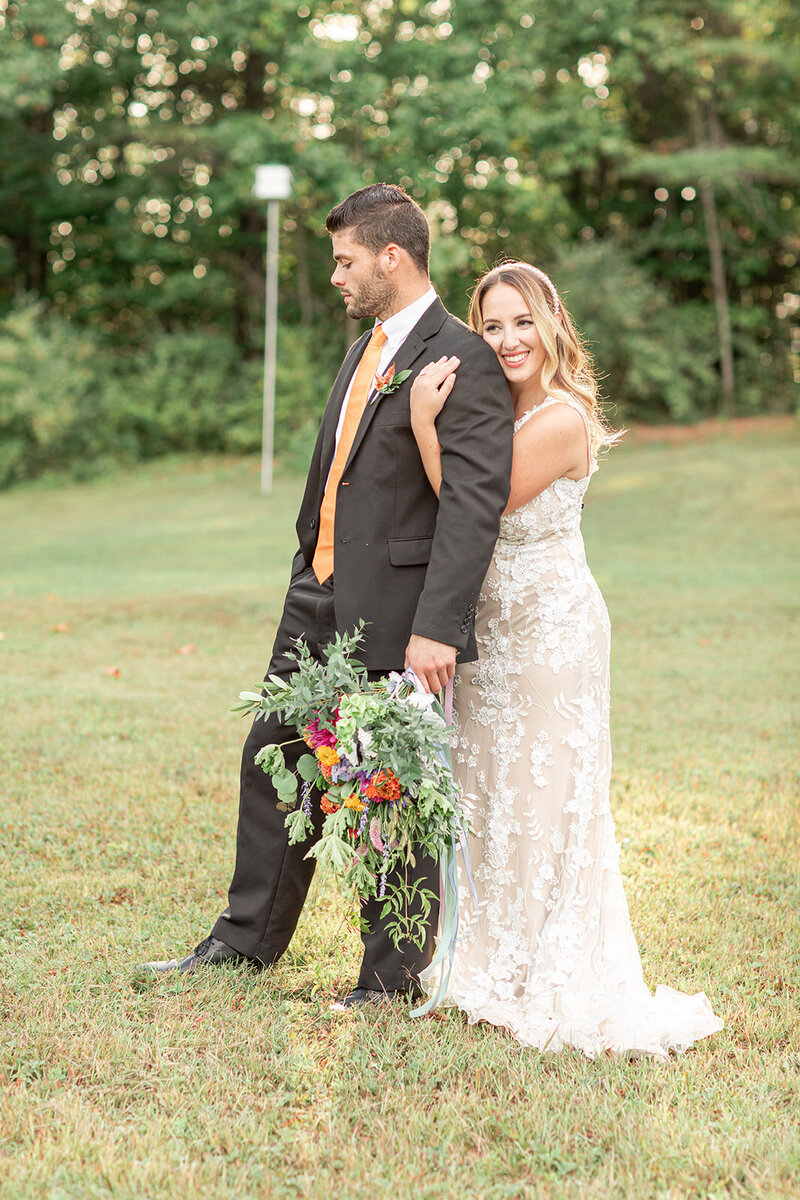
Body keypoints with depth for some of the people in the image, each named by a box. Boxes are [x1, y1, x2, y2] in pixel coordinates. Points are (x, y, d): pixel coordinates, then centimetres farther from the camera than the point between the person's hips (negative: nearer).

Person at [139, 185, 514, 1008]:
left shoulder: (463, 362, -14)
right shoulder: (363, 352, 15)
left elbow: (474, 505, -22)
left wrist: (437, 627, -27)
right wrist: (311, 578, 19)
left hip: (397, 616, -9)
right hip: (321, 601, 9)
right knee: (274, 757, 15)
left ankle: (393, 972, 18)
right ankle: (247, 938, 29)